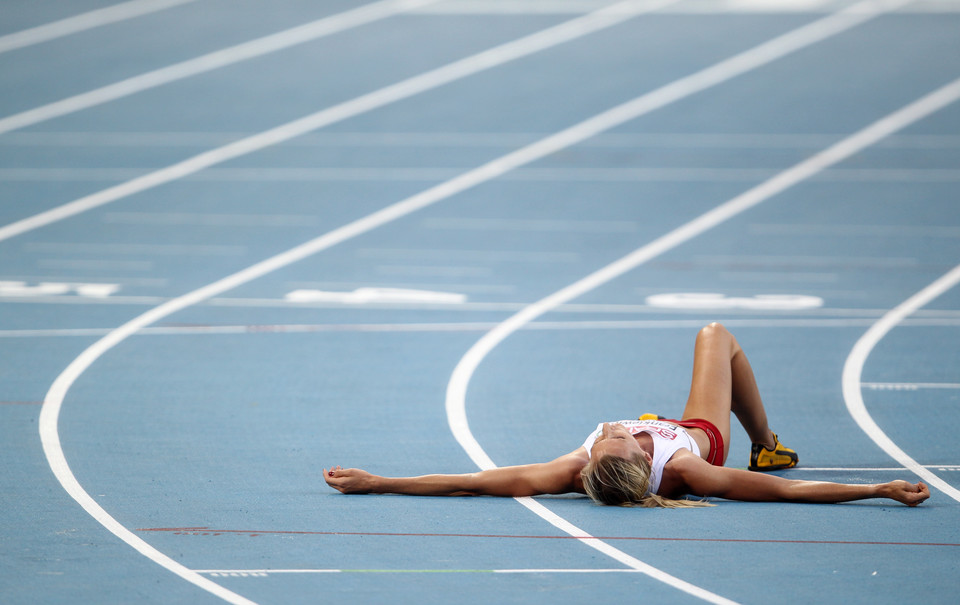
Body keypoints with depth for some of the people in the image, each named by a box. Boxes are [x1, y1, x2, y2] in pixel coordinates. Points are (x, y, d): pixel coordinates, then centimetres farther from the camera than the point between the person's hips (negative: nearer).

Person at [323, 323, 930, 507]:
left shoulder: (579, 472, -46)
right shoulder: (685, 472, -49)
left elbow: (477, 482, -46)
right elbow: (789, 491, -46)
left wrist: (379, 483, -45)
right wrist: (881, 491, -48)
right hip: (701, 436, -2)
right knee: (717, 336, 22)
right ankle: (768, 448, 43)